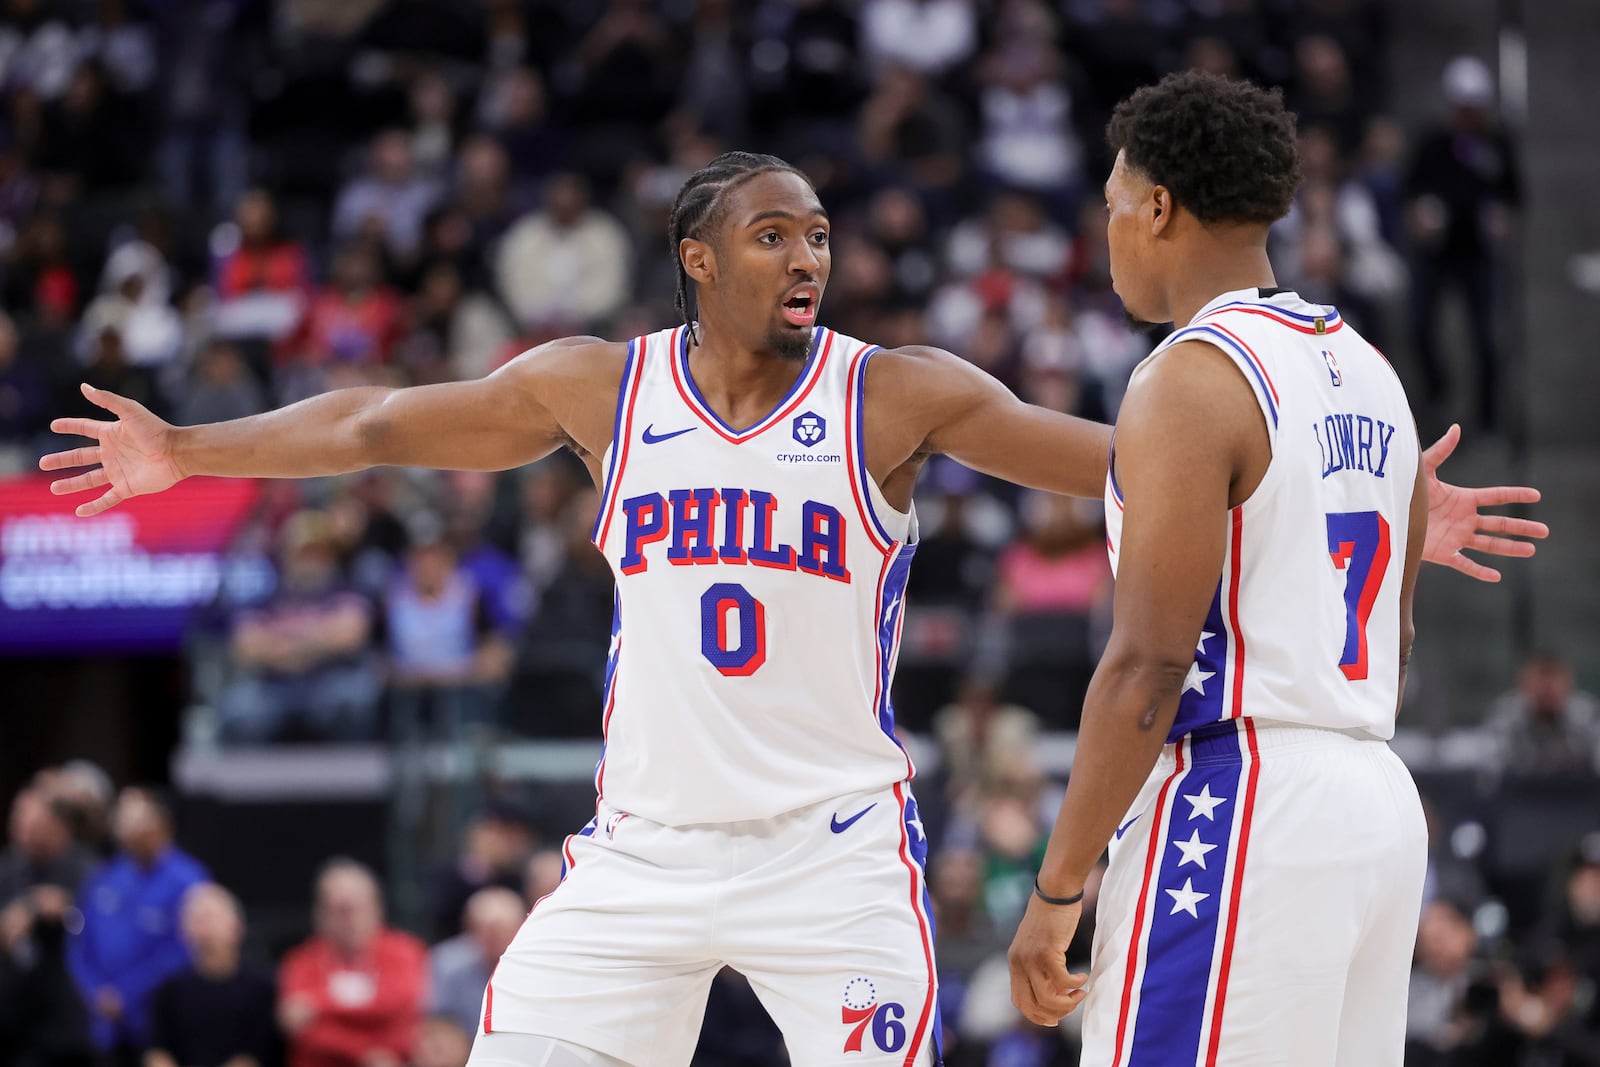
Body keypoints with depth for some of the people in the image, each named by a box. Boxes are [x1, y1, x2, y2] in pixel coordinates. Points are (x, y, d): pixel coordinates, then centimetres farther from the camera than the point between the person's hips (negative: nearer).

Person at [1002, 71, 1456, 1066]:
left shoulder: (1188, 382, -12)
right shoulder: (1370, 374, 16)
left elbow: (1148, 665, -17)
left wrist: (1056, 889, -12)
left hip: (1228, 807, -9)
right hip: (1382, 808, 9)